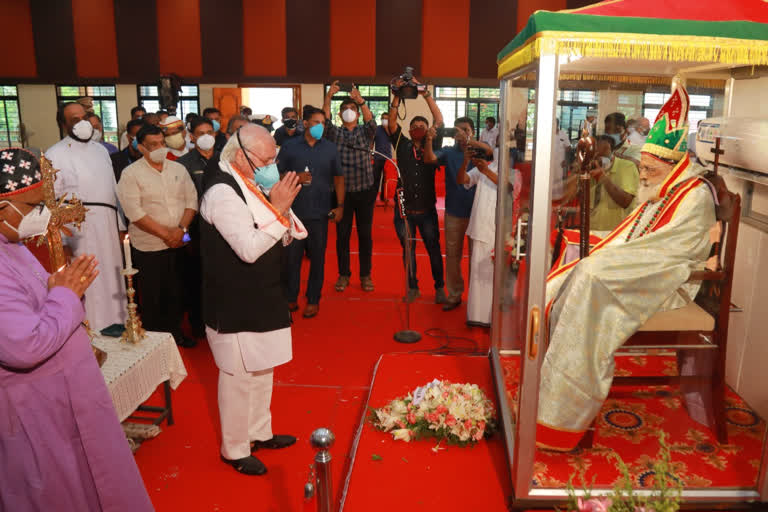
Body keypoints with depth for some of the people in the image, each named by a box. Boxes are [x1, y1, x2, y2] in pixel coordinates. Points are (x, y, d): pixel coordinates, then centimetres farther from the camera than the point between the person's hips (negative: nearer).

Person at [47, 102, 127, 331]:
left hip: (109, 226, 6)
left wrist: (121, 225, 13)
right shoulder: (55, 155, -6)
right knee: (91, 286, -2)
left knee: (113, 283, 12)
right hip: (79, 230, -6)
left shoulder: (100, 150, 14)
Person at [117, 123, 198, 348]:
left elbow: (192, 201, 4)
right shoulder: (131, 174, -6)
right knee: (152, 297, 6)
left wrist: (181, 228, -12)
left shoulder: (178, 169, 8)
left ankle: (175, 332, 30)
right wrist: (165, 234, -17)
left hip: (179, 245, 4)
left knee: (177, 293, 13)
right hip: (149, 247, -4)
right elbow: (134, 212, -14)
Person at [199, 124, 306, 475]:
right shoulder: (222, 191, -20)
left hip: (260, 299, 9)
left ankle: (259, 433, 40)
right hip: (236, 305, -9)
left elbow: (283, 239, 10)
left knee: (262, 370, 21)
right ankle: (235, 450, 24)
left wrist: (281, 208, -9)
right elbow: (248, 249, -27)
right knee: (239, 377, 5)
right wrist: (278, 208, -26)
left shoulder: (251, 185, 8)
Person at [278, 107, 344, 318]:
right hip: (293, 211, -1)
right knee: (291, 256, 5)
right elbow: (276, 174, 4)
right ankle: (290, 298, 18)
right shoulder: (289, 147, 4)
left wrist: (340, 206, 5)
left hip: (319, 213, 1)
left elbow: (338, 177, 12)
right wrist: (295, 178, -14)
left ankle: (313, 300, 18)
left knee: (317, 257, 6)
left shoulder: (330, 148, 9)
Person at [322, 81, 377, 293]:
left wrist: (360, 99, -28)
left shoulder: (365, 132, 7)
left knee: (365, 234, 5)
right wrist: (329, 96, -22)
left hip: (365, 190, 0)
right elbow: (325, 119, -9)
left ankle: (365, 275, 15)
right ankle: (343, 274, 17)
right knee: (342, 234, 5)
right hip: (341, 192, 0)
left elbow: (371, 121, -13)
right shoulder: (334, 133, 8)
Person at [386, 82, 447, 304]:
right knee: (408, 250, 11)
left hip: (427, 210, -1)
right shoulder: (402, 145, 5)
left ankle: (439, 287, 20)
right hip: (403, 210, 1)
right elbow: (392, 122, -4)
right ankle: (413, 288, 24)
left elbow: (439, 121, -3)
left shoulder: (433, 145, 4)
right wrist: (397, 96, -13)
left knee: (434, 249, 6)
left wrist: (426, 95, -8)